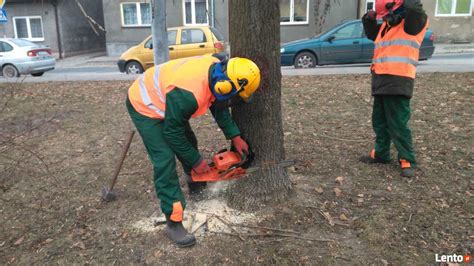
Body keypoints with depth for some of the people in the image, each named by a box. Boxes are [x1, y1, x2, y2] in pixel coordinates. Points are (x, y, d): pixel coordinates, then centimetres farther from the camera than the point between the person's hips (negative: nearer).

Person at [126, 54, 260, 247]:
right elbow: (172, 133, -26)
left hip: (161, 99, 9)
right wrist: (196, 161, -15)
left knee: (188, 142, 19)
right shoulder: (188, 93, -40)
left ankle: (196, 183, 43)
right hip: (144, 106, -9)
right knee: (165, 160, -15)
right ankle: (173, 223, -7)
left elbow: (219, 107, 3)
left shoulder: (217, 71, -15)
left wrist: (235, 137, 3)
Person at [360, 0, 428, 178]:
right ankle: (380, 153, 28)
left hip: (399, 82, -8)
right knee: (379, 121, 15)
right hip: (380, 81, 8)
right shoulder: (386, 26, 18)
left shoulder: (413, 22, -5)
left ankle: (407, 160, 6)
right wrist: (370, 19, 13)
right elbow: (371, 34, 31)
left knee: (398, 124, -6)